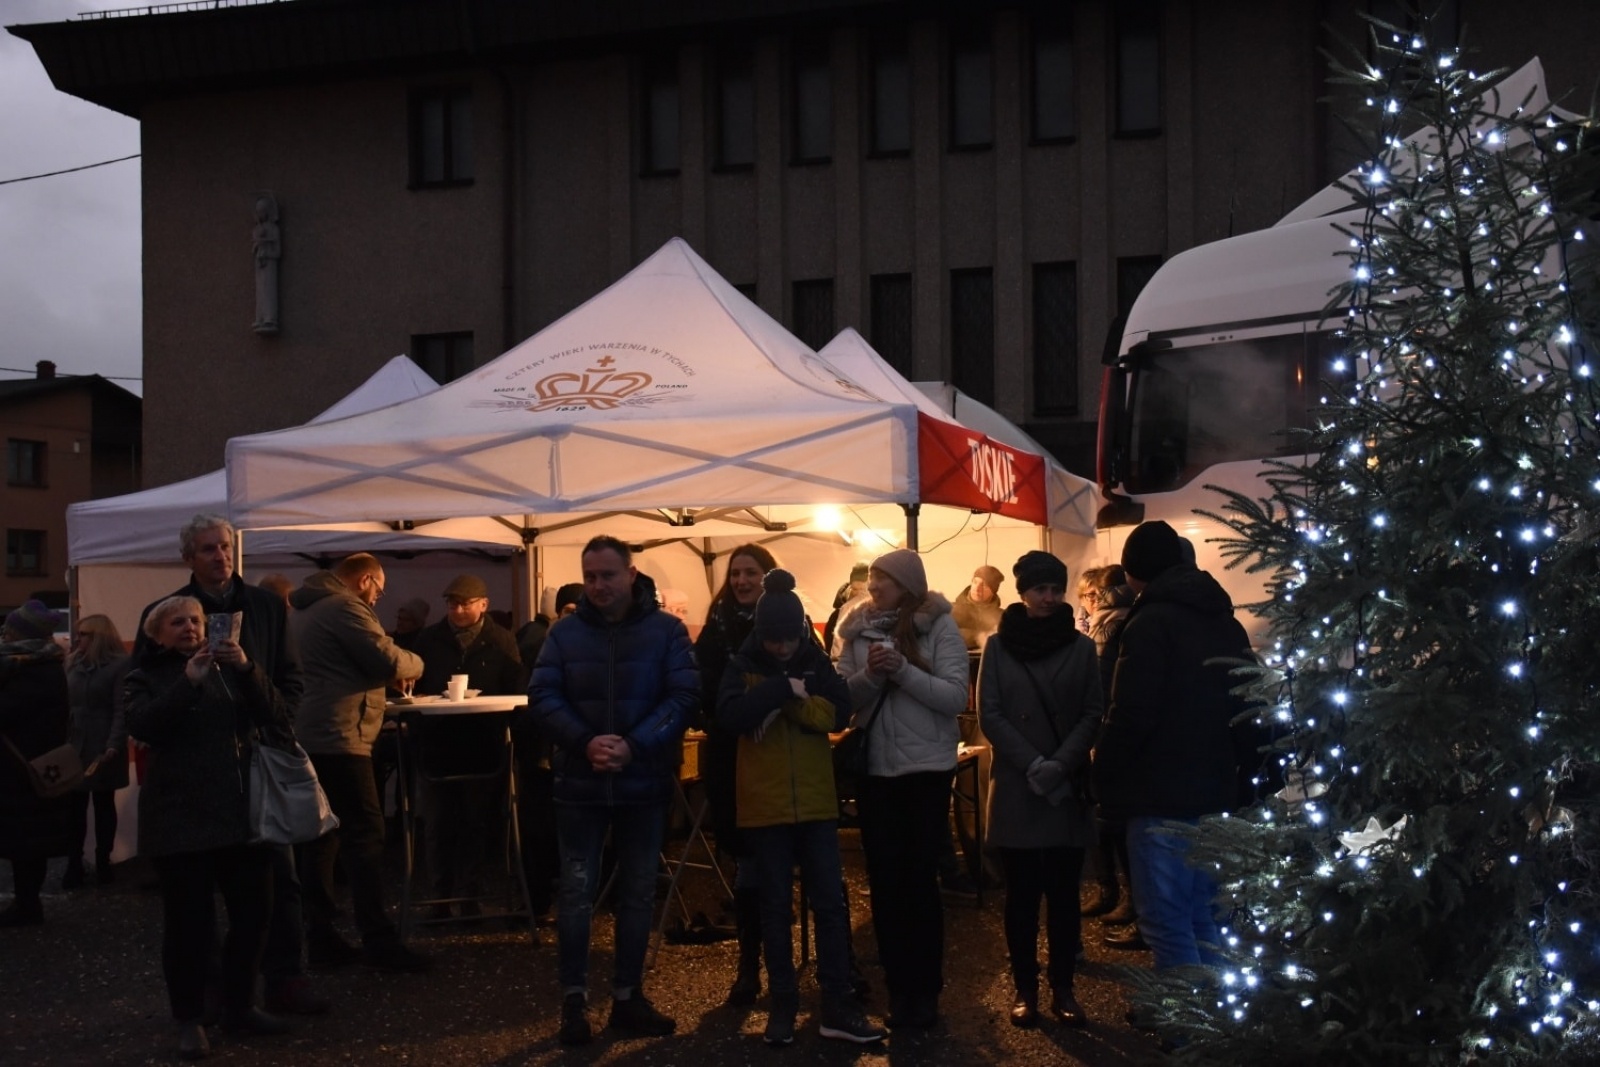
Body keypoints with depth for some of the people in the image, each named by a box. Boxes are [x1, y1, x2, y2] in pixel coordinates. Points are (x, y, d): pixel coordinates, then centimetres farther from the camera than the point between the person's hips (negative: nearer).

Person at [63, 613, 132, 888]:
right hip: (72, 745, 4)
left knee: (104, 805, 6)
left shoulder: (121, 664, -5)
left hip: (102, 748, -4)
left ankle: (103, 862, 13)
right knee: (74, 806, 1)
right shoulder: (73, 664, 14)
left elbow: (122, 709, -12)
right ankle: (74, 865, 4)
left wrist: (114, 745, -22)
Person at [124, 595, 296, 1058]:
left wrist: (247, 668, -13)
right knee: (188, 920, -3)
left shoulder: (230, 667, 15)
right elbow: (142, 726, -15)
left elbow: (276, 716, 1)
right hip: (182, 817, -3)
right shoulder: (145, 678, 7)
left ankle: (239, 1006, 20)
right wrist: (190, 681, -23)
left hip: (242, 811, 4)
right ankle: (189, 1018, 8)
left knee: (252, 912, 6)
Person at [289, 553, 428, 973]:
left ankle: (320, 936, 11)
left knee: (320, 835, 10)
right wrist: (416, 662, 5)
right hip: (336, 737, -10)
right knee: (364, 834, -8)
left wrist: (387, 668, 20)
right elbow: (389, 661, -15)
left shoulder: (305, 609, 21)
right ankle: (378, 940, -9)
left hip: (306, 736, 10)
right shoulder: (344, 607, -11)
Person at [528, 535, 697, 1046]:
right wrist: (585, 742, -21)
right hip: (580, 782, 0)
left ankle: (627, 996, 21)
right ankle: (574, 1000, 12)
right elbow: (542, 697, -6)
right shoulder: (565, 631, 0)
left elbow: (683, 696, -10)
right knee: (577, 891, 3)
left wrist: (635, 745, -22)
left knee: (638, 891, 9)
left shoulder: (667, 630, -3)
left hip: (644, 782, 0)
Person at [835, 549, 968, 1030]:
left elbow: (956, 697, -13)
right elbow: (842, 699, 1)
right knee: (884, 878, 7)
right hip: (874, 768, 3)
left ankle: (926, 988, 12)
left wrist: (903, 671, -24)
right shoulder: (859, 630, 4)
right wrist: (870, 674, -18)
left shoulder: (940, 628, -6)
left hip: (926, 767, -3)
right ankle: (898, 986, 17)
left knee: (920, 878, 2)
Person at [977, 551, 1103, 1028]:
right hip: (1016, 787, -1)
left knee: (1063, 892, 5)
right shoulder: (999, 645, 3)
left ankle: (1063, 988, 12)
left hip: (1069, 787, 1)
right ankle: (1025, 988, 10)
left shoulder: (1081, 646, 5)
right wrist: (1032, 764, -13)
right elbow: (990, 714, -2)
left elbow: (1093, 714, 1)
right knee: (1022, 893, 3)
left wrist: (1061, 764, -13)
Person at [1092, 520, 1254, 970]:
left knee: (1167, 924, -5)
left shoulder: (1151, 623, -13)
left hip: (1163, 797, -8)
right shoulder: (1228, 623, 13)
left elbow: (1131, 716, -18)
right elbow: (1246, 706, 18)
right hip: (1216, 793, 8)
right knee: (1203, 920, 15)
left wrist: (1105, 780, -5)